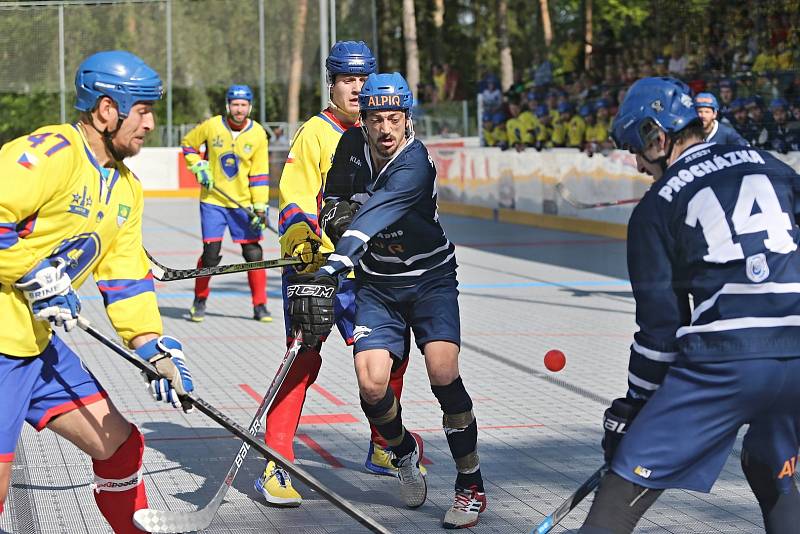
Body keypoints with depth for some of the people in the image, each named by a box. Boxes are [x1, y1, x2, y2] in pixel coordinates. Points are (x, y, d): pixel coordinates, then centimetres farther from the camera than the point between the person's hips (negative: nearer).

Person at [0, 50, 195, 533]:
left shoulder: (127, 189, 14)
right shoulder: (50, 153, -17)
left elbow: (127, 276, 12)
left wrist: (153, 347, 1)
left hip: (39, 341, 9)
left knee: (119, 443, 9)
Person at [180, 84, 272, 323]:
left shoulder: (258, 133, -4)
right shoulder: (211, 126, -6)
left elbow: (259, 173, -2)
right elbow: (188, 143, 12)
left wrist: (260, 206, -8)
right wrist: (198, 166, -2)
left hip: (244, 203, 1)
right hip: (213, 200, -1)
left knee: (253, 253, -1)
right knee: (210, 254, -4)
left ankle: (260, 305, 11)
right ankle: (199, 301, 17)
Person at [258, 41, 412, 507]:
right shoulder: (316, 132, -7)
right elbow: (295, 198, -13)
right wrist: (304, 244, -27)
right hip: (310, 260, -6)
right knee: (305, 357, -15)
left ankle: (382, 449, 26)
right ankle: (276, 465, -11)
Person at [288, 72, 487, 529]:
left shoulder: (415, 163, -25)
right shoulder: (351, 146, -6)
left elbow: (373, 216, -41)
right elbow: (335, 199, 14)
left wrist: (330, 270, -53)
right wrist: (336, 210, -11)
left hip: (431, 278, -4)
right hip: (377, 284, 4)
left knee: (443, 373, -22)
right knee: (371, 384, -13)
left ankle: (471, 486, -3)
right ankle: (405, 452, 20)